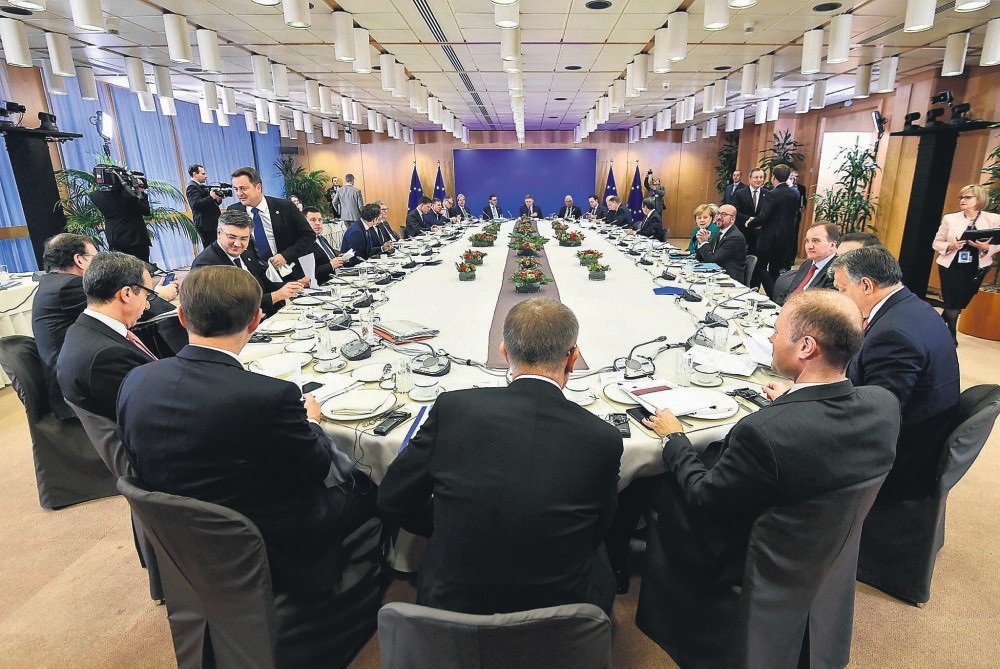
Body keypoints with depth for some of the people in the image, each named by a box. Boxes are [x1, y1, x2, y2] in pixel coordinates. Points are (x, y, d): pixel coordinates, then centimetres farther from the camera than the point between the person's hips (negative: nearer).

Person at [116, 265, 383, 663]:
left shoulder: (135, 381, -11)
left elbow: (141, 465, 5)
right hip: (274, 554, -6)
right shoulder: (271, 396, -31)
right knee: (367, 492, 16)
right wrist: (309, 422, 5)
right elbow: (315, 471, -15)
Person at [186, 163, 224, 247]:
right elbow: (196, 204, -21)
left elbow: (210, 203, 22)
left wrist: (218, 199, 2)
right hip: (205, 224, -9)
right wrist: (211, 197, -23)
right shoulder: (192, 187, -7)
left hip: (212, 223, 9)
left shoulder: (202, 187, 20)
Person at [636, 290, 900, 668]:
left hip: (746, 562, -6)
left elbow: (703, 499, -23)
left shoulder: (763, 431, -39)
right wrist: (791, 401, 19)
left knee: (663, 485, 13)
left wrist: (673, 439, -8)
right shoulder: (885, 403, -19)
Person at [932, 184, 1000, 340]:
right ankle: (951, 335, 18)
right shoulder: (950, 218, 0)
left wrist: (986, 248, -19)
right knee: (953, 304, -2)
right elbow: (936, 243, 3)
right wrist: (949, 246, -17)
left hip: (976, 269, 1)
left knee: (961, 303, 9)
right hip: (951, 266, -1)